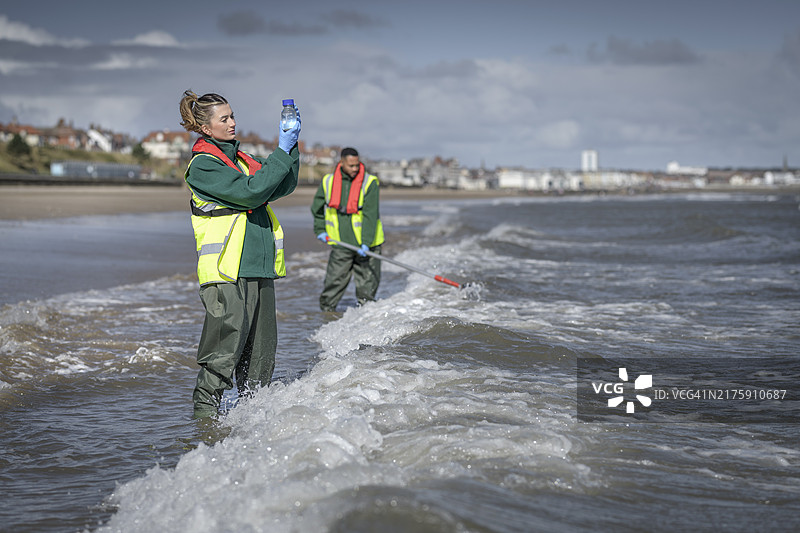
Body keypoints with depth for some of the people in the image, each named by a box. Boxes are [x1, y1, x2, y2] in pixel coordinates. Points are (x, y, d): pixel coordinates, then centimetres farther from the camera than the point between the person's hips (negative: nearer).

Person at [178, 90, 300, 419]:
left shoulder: (238, 157, 18)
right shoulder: (203, 164, -8)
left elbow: (281, 187, 14)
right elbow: (250, 192, -18)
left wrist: (292, 148, 2)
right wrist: (282, 153, -14)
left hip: (259, 268, 8)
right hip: (226, 271, -8)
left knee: (261, 350, 10)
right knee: (225, 349, -7)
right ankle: (204, 412, 3)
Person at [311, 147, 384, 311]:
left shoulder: (370, 183, -10)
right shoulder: (328, 181, 1)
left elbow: (370, 215, -16)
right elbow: (317, 207, 18)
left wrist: (366, 242, -22)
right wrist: (320, 230, 12)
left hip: (366, 245, -1)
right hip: (340, 245, 2)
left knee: (367, 284, 7)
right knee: (333, 282, 2)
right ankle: (326, 309, 15)